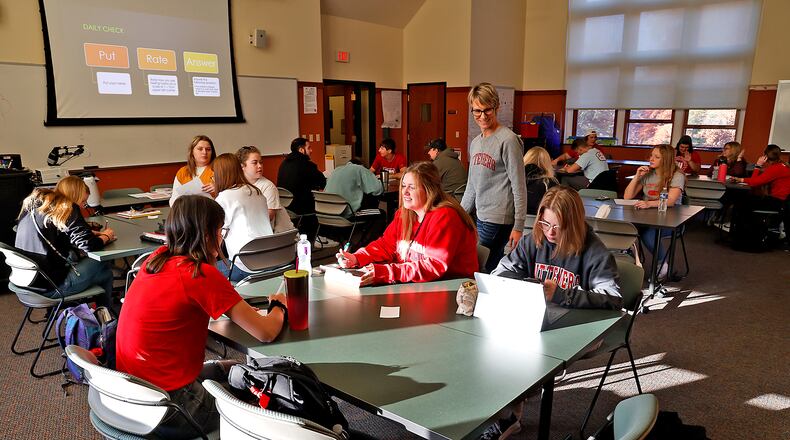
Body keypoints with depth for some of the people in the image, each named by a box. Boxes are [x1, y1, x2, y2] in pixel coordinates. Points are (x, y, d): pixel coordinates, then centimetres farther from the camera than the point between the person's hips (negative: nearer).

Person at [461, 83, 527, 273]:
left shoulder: (508, 140, -11)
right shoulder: (475, 142, 13)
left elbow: (519, 187, -12)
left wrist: (518, 226, -13)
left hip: (498, 219, -7)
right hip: (480, 217, 7)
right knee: (491, 268, 12)